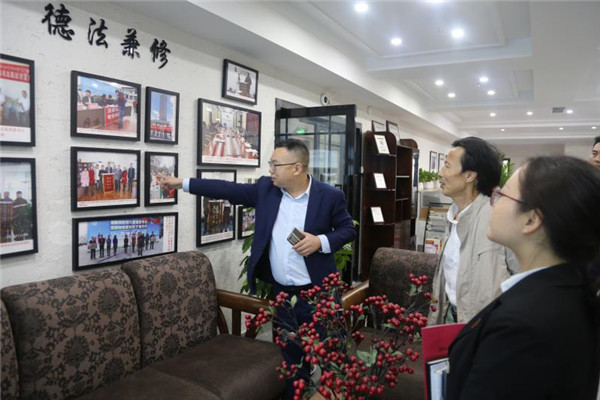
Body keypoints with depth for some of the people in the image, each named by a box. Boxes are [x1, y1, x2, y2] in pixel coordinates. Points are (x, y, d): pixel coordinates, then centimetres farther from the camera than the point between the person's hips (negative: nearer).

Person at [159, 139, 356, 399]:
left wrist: (321, 241, -18)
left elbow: (348, 229, 0)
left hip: (315, 293, -3)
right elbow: (229, 190, 4)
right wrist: (182, 183, 4)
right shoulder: (266, 188, 0)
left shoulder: (330, 196, -9)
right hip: (280, 292, 4)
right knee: (289, 354, 16)